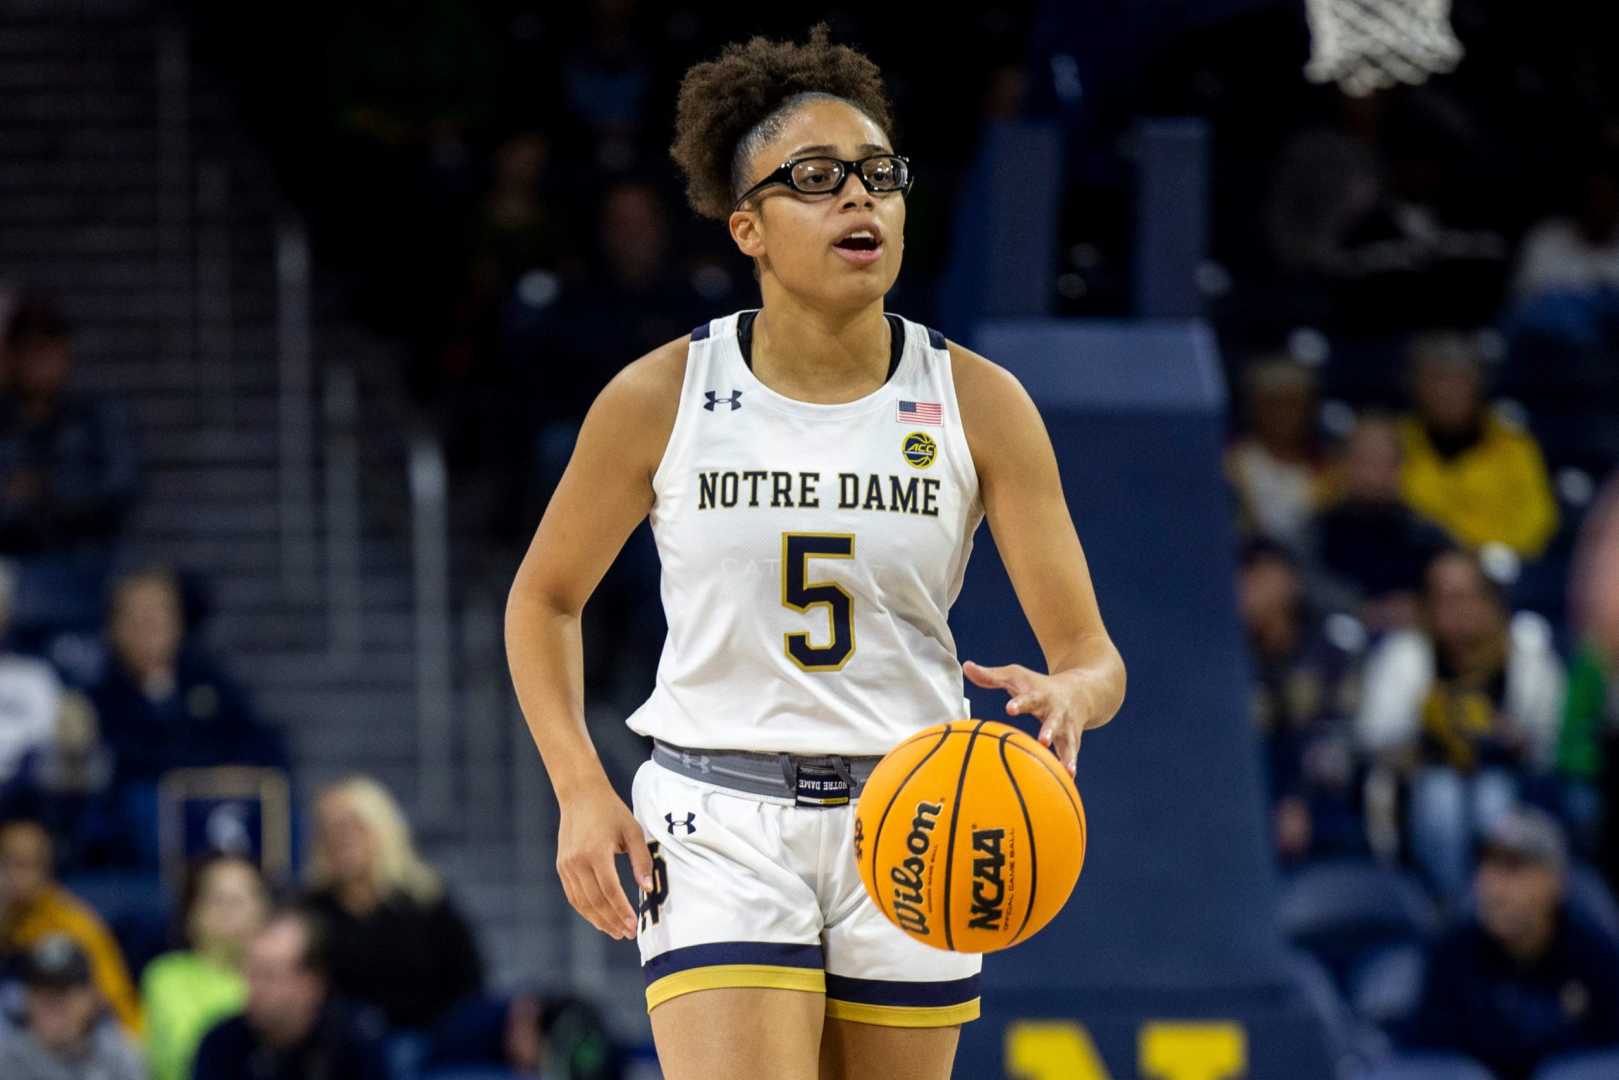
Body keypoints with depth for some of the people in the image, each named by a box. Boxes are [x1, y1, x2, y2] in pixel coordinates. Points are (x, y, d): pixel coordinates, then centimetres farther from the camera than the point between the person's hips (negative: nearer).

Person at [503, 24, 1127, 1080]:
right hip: (720, 828, -2)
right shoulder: (661, 399, -4)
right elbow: (544, 598, 11)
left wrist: (1067, 696, -28)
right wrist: (581, 790, -2)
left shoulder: (978, 403, -2)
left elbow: (1094, 658, -4)